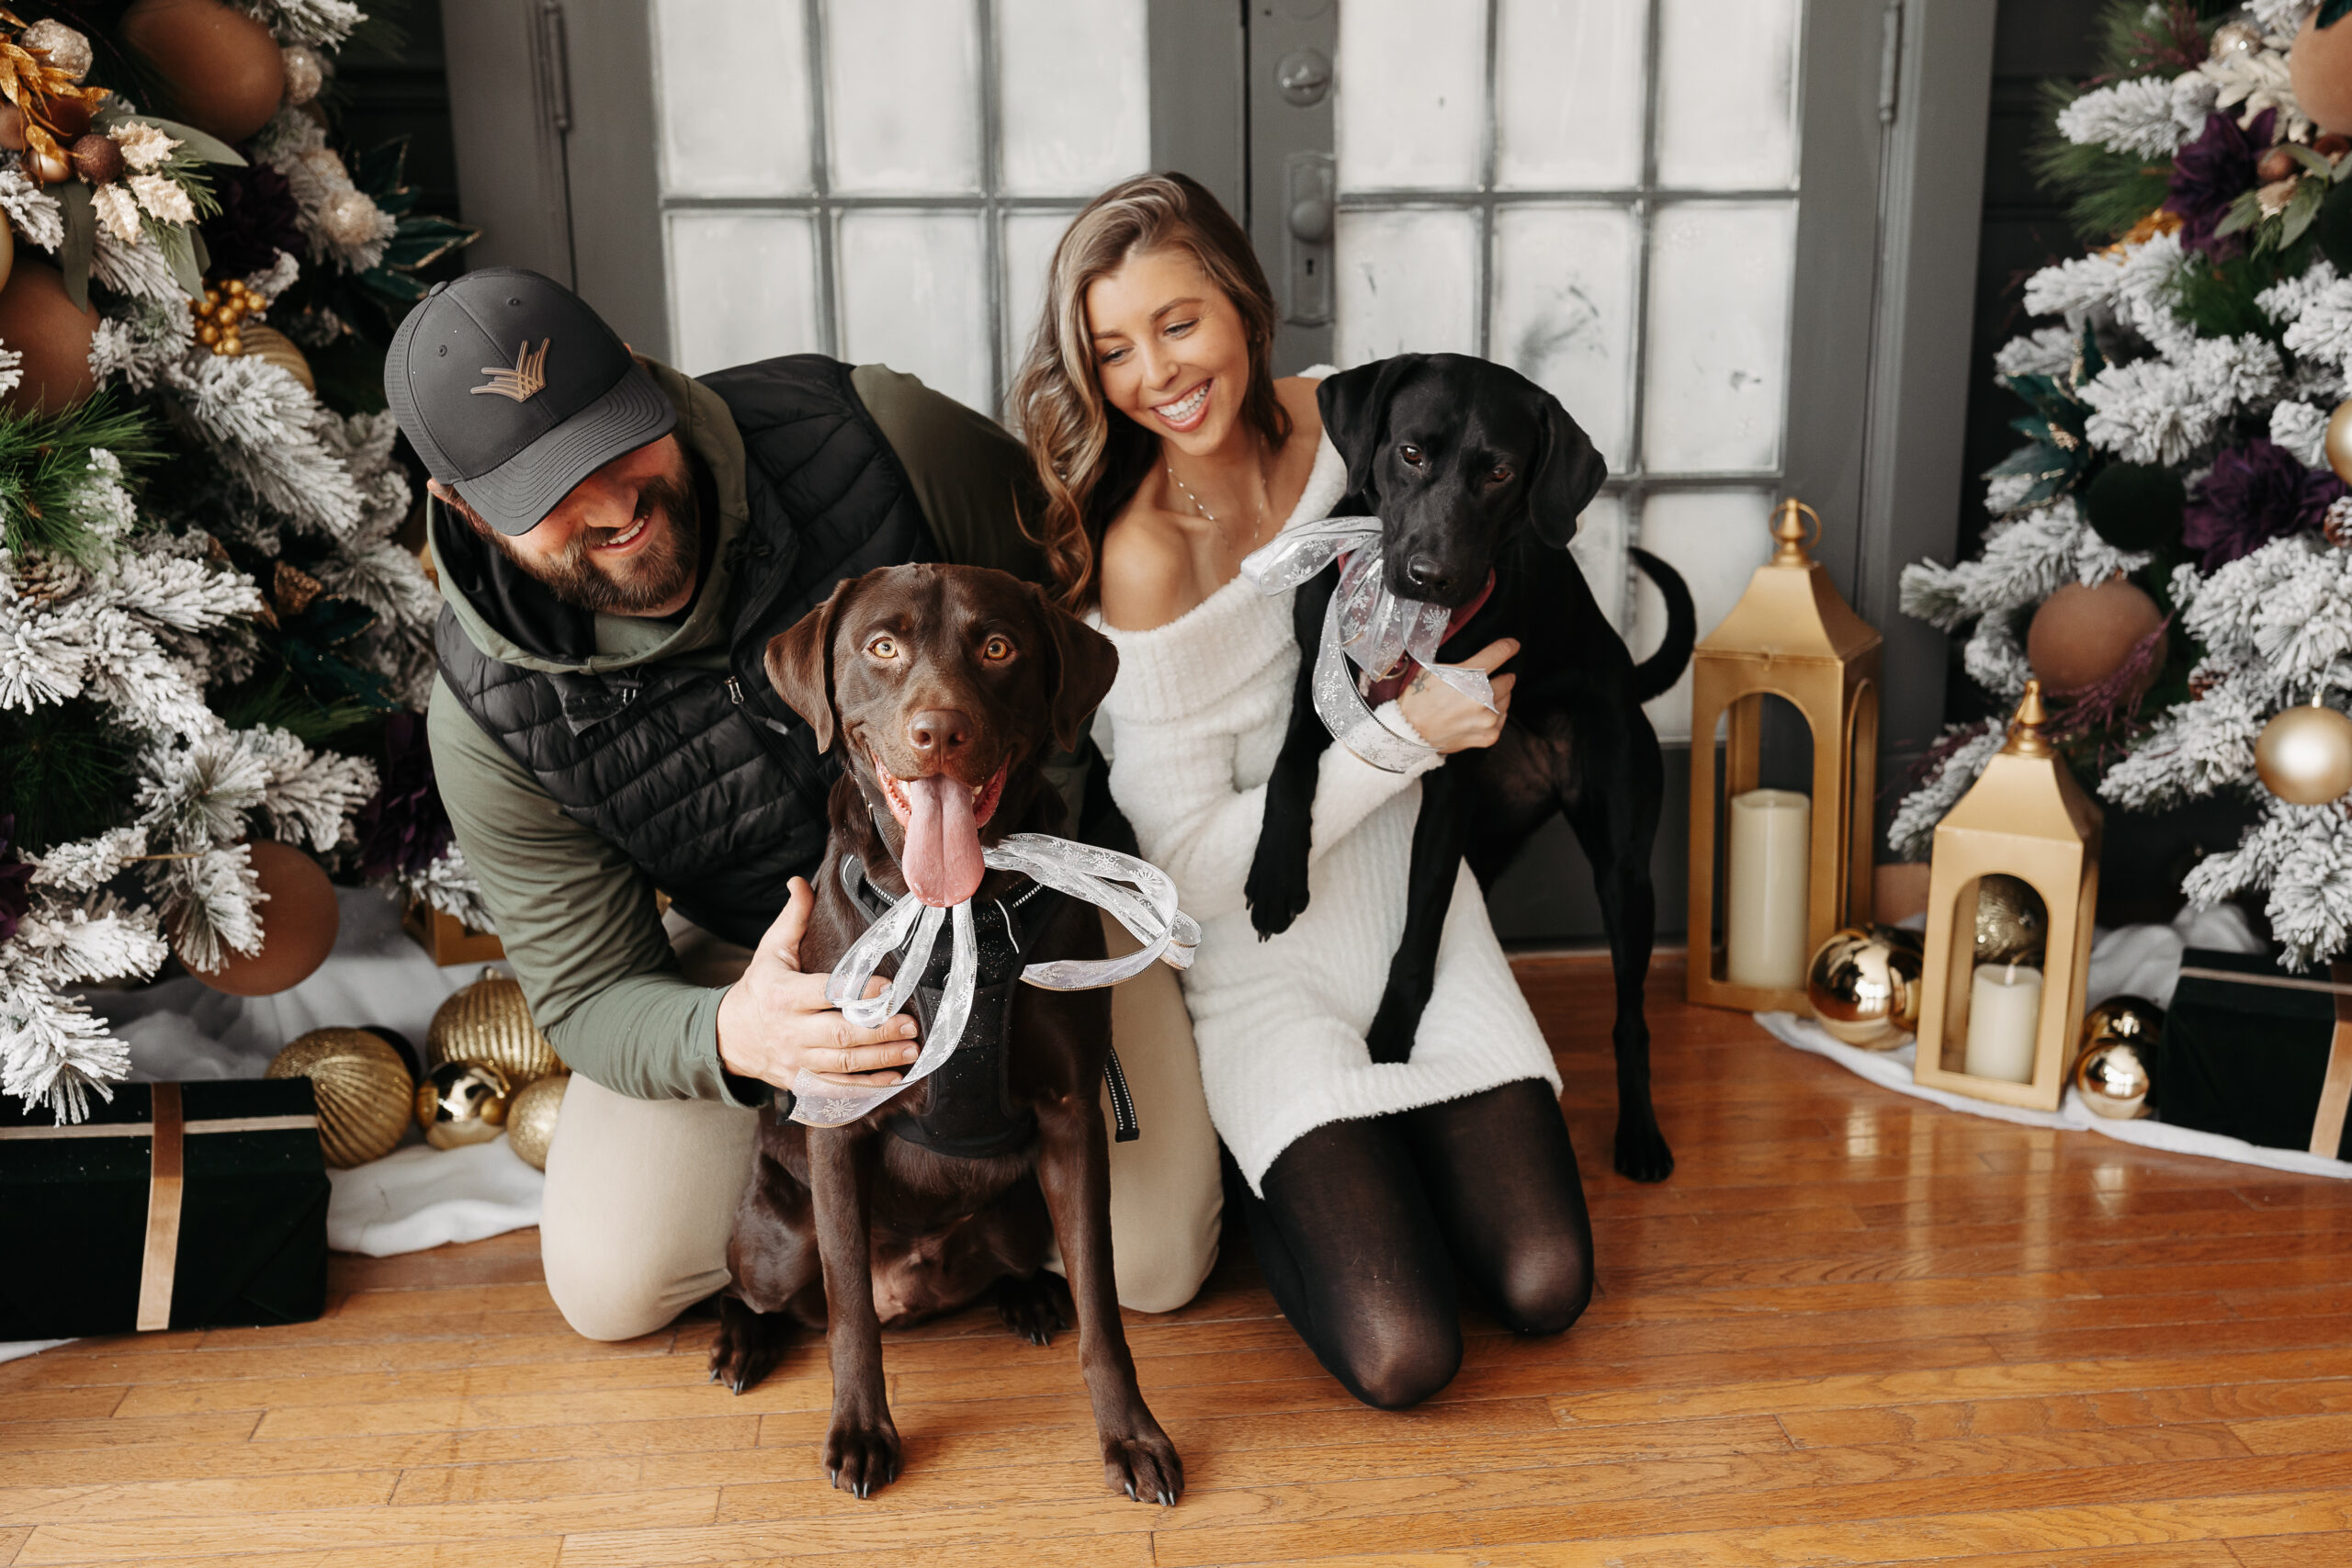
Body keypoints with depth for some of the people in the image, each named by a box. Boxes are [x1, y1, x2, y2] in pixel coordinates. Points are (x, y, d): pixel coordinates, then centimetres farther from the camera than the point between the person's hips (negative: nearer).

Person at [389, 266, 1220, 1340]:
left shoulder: (867, 436, -26)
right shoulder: (489, 714, -20)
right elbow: (588, 1000, -14)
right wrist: (731, 1038, -38)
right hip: (765, 962, 1)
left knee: (1154, 1263, -10)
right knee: (607, 1287, -10)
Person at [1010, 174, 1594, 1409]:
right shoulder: (1140, 555, -21)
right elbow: (1194, 866, -18)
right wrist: (1404, 734, -20)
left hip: (1411, 908, 5)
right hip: (1260, 953, -5)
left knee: (1545, 1288, -6)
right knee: (1401, 1354, -15)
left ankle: (1381, 1144, 21)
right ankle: (1253, 1166, 13)